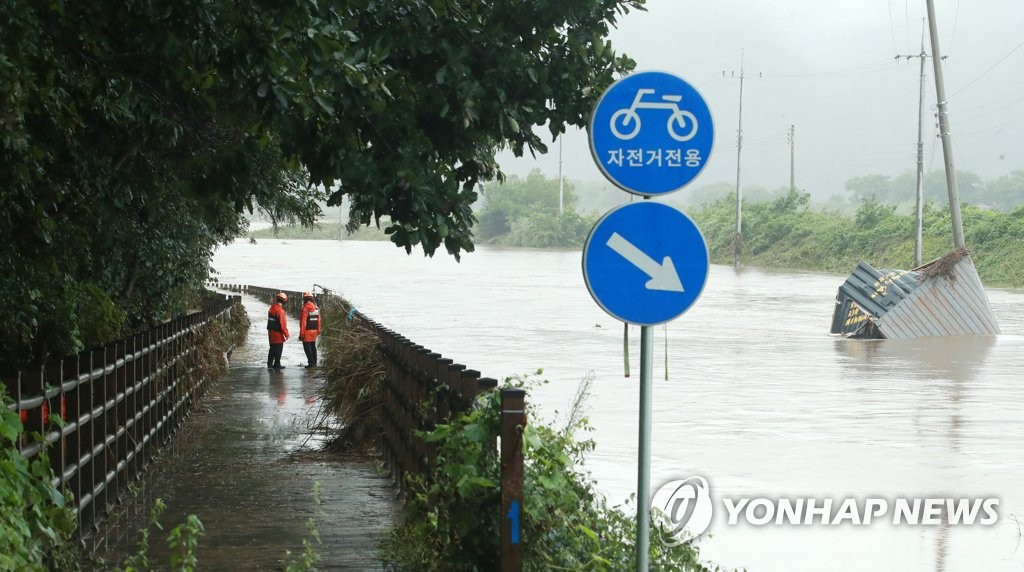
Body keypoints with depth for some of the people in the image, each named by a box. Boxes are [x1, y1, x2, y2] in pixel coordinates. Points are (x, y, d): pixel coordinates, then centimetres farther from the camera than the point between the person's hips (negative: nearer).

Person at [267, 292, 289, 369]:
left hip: (271, 331, 8)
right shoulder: (280, 310, -21)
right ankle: (277, 364, 8)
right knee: (278, 349, 2)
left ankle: (269, 364, 19)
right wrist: (286, 334, -13)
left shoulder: (272, 308, 7)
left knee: (272, 348, 16)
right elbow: (282, 323, -20)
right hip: (278, 333, -8)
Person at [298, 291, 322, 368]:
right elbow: (318, 320, 10)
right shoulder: (316, 308, 6)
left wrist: (301, 333, -13)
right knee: (313, 346, 17)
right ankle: (314, 362, 22)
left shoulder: (305, 308, -16)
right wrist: (318, 331, 18)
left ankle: (311, 362, -5)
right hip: (314, 330, 7)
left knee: (307, 347, -1)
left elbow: (303, 322, -17)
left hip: (307, 331, -7)